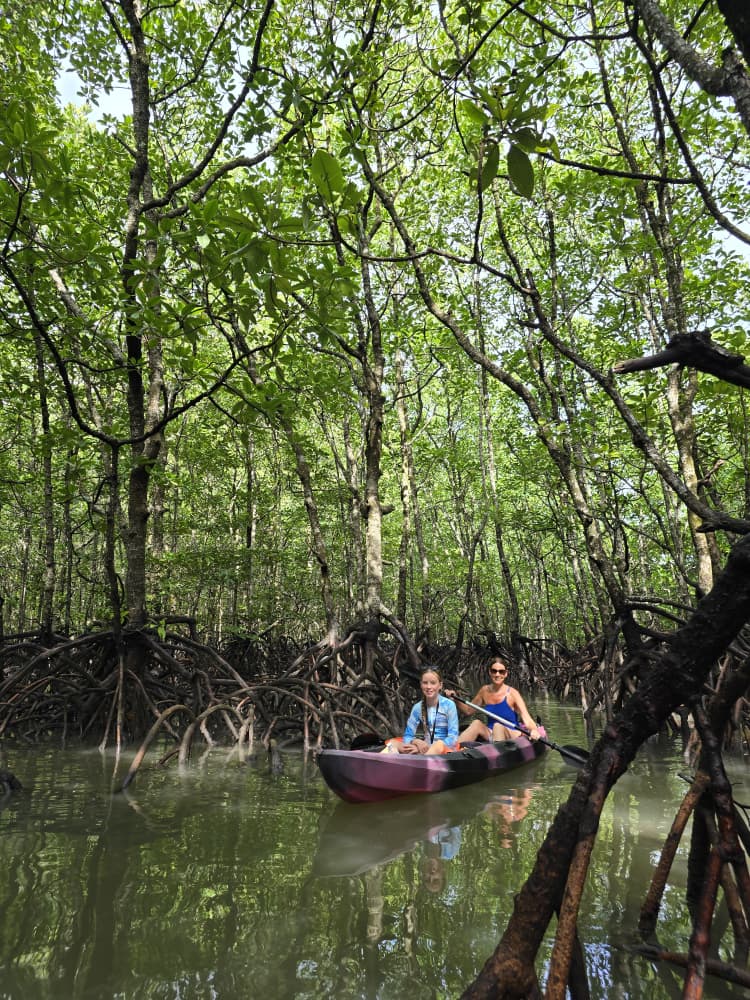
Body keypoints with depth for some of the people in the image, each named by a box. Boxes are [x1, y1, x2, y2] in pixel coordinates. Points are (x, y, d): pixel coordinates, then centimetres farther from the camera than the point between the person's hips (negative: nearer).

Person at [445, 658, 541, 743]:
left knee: (497, 726, -32)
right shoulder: (485, 691, 4)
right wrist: (456, 699, -1)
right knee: (477, 723, -22)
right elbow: (469, 711, 16)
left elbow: (526, 719, -21)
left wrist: (534, 730, -43)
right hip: (490, 735, 4)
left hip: (512, 736, -4)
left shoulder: (512, 693, -10)